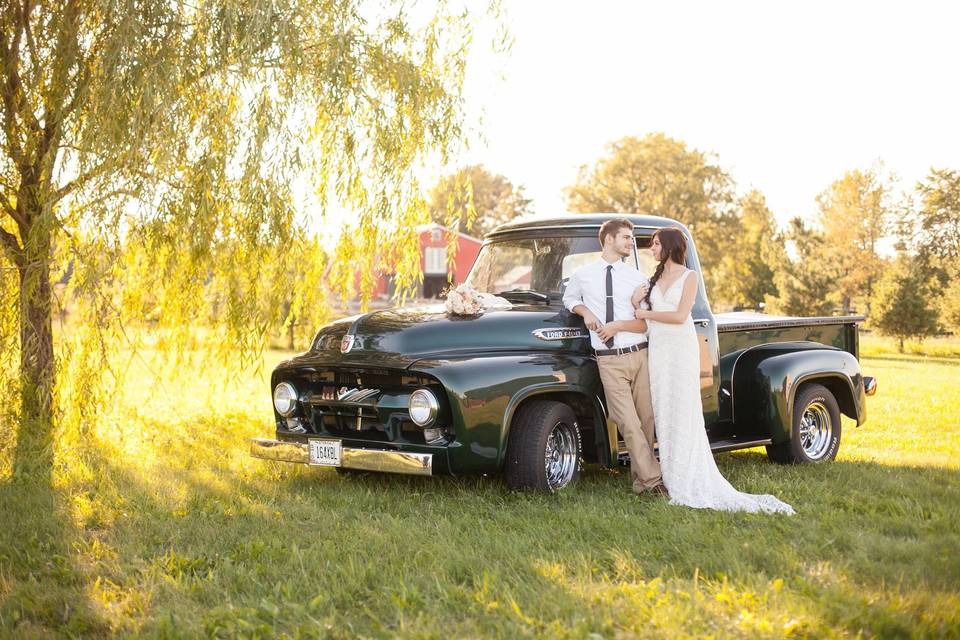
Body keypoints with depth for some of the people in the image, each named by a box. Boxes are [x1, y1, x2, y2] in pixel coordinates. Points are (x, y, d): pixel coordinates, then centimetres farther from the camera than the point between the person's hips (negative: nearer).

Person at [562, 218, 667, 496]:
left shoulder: (637, 278, 7)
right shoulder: (583, 274, 6)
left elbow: (647, 323, 5)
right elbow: (569, 298, 25)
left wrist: (618, 325, -11)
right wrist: (585, 312, 4)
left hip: (639, 355, 2)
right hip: (609, 361, -2)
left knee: (647, 419, 4)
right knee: (629, 423, -8)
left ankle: (640, 479, 16)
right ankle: (653, 480, -5)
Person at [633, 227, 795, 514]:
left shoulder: (689, 277, -1)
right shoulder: (656, 278, 17)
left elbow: (680, 316, -12)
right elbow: (644, 320, 13)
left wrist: (646, 313, -4)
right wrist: (636, 303, -6)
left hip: (681, 348, -6)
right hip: (657, 348, 6)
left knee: (683, 412, -6)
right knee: (663, 413, 2)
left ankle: (689, 483, -4)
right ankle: (673, 477, 6)